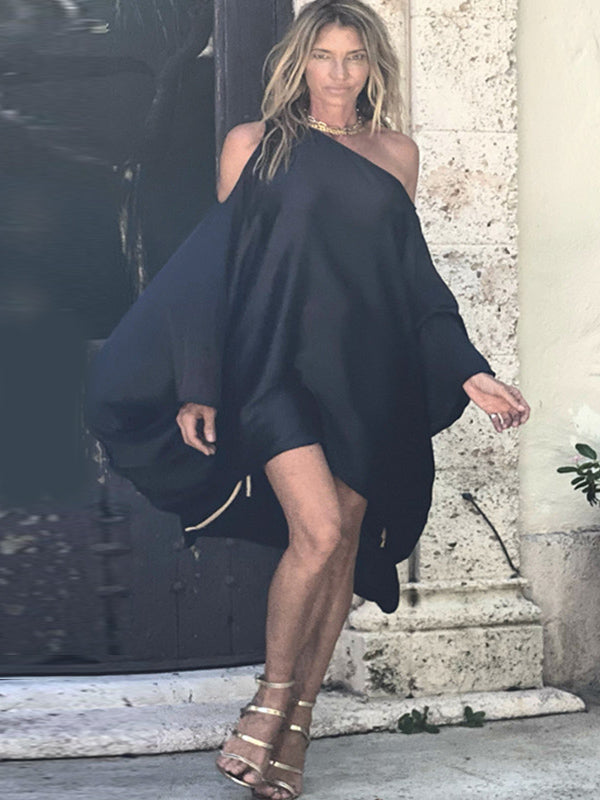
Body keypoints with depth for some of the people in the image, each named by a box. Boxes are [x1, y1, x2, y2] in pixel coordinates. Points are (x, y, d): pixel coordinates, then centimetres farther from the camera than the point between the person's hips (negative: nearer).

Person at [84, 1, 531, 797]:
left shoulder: (397, 154, 13)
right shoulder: (253, 144, 6)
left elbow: (414, 276, 16)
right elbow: (218, 263, 5)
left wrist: (468, 372, 8)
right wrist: (197, 388, -1)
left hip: (366, 376, 4)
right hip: (280, 364, -3)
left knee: (341, 548, 2)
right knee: (318, 533, -19)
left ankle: (294, 731, 13)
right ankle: (270, 702, 1)